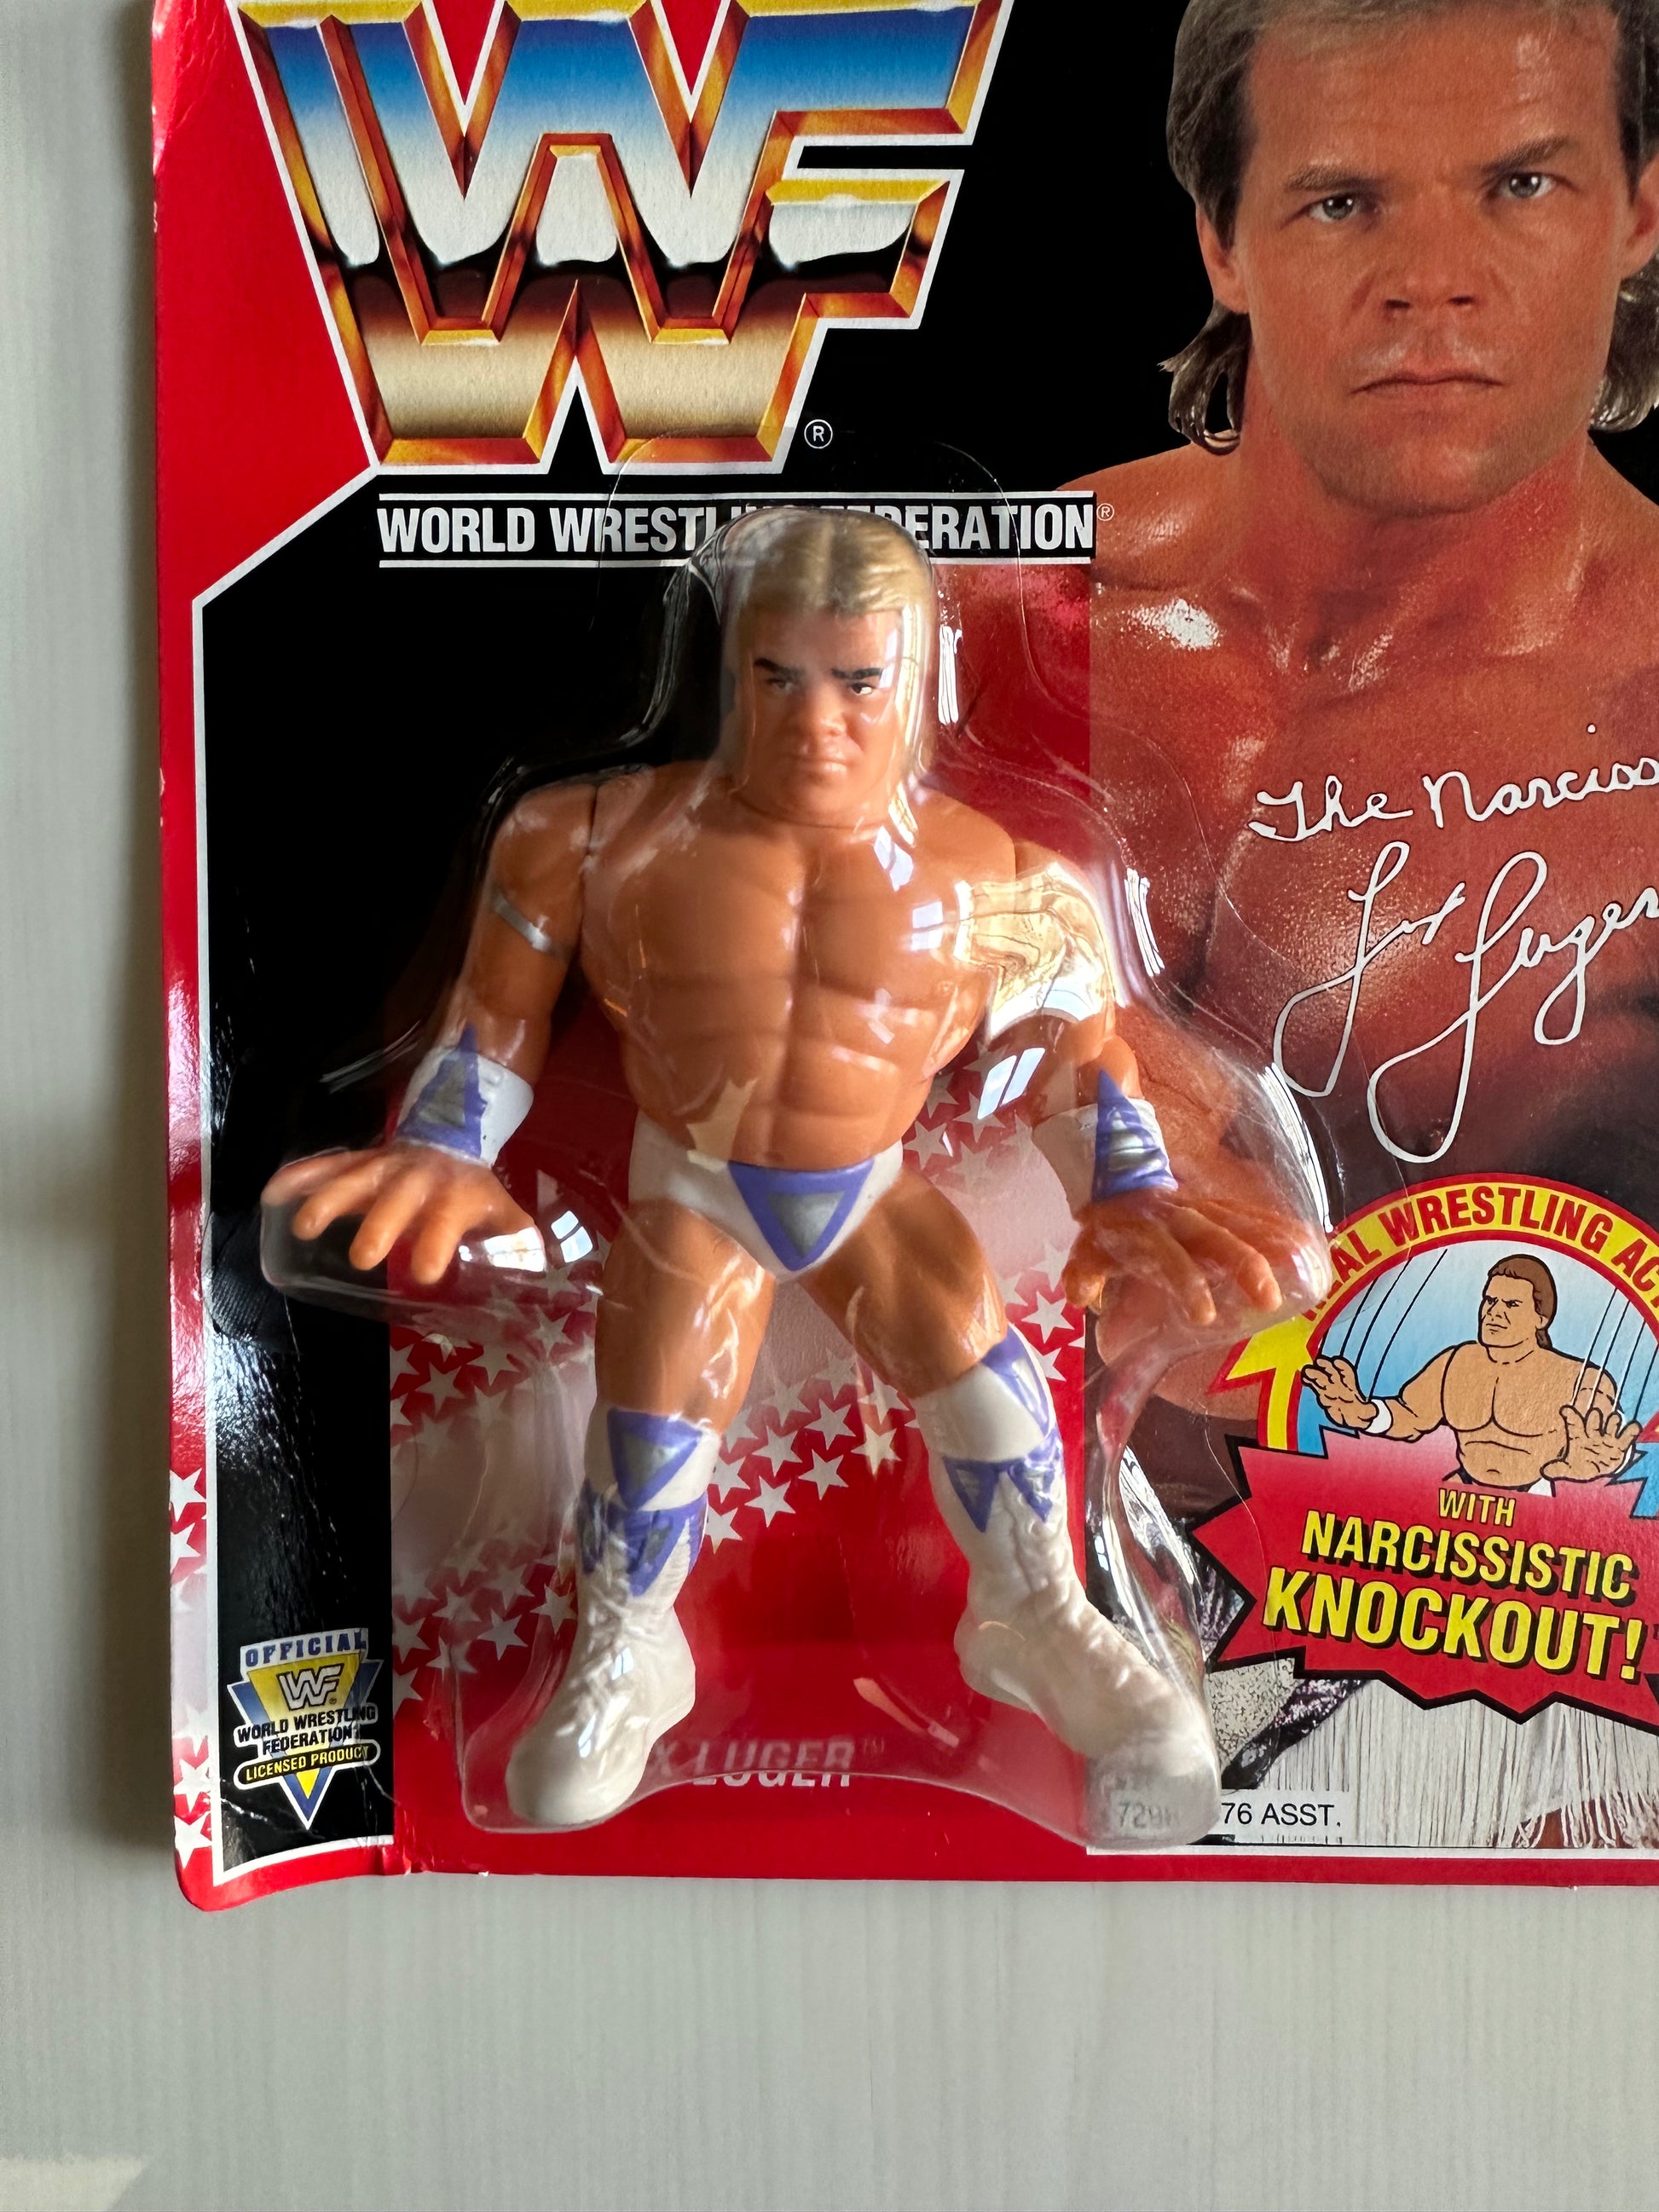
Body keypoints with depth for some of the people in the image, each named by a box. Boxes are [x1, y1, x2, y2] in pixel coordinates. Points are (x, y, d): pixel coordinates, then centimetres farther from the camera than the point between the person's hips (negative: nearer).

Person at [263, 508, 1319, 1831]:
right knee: (656, 1393, -11)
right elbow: (502, 1008, -2)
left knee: (972, 1339, -13)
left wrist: (1127, 1190, -15)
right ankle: (625, 1657, 17)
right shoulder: (615, 833, -10)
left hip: (873, 1182, 1)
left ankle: (1033, 1616, 12)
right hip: (692, 1181, 0)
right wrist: (444, 1150, -14)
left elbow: (1076, 1048, -1)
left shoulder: (995, 878, -9)